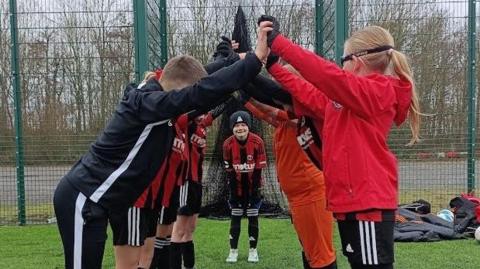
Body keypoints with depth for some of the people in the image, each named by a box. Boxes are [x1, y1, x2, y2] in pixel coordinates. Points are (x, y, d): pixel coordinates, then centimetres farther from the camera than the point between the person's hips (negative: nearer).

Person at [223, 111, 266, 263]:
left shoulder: (257, 142, -17)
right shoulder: (228, 144, -13)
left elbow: (259, 168, -11)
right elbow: (229, 170, -7)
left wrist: (255, 189, -12)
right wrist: (233, 190, -9)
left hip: (253, 186, -1)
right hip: (237, 186, 1)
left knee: (253, 217, 3)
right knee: (235, 217, 5)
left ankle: (253, 250, 16)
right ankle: (233, 250, 15)